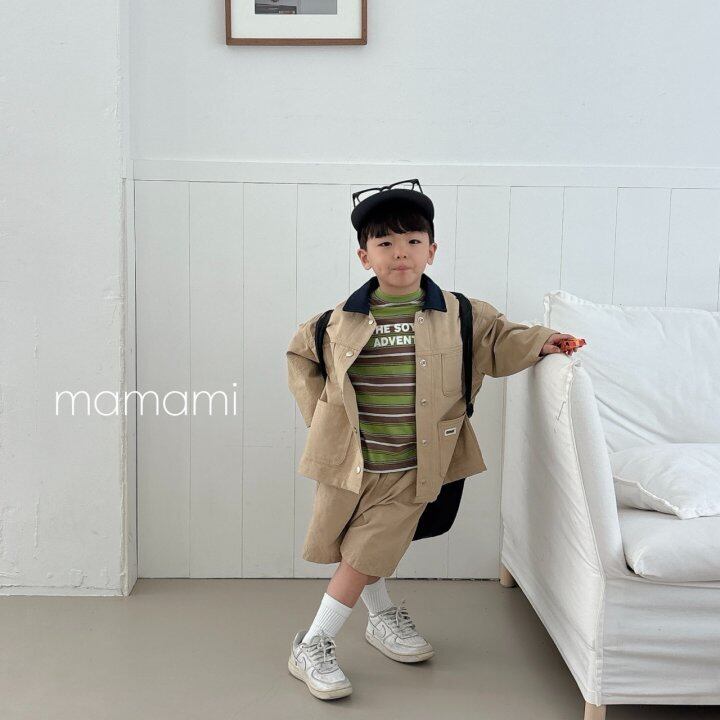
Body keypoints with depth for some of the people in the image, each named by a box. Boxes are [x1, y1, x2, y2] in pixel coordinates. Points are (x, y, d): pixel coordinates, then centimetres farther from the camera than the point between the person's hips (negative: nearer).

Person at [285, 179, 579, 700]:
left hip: (411, 470, -1)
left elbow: (497, 341, 15)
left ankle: (317, 644, 16)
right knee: (352, 553, 13)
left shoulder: (459, 315, -3)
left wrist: (538, 343, 1)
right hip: (348, 463, 1)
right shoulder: (341, 320, -3)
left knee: (365, 558, 0)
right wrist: (318, 411, 4)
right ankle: (385, 616, 38)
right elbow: (301, 355, 12)